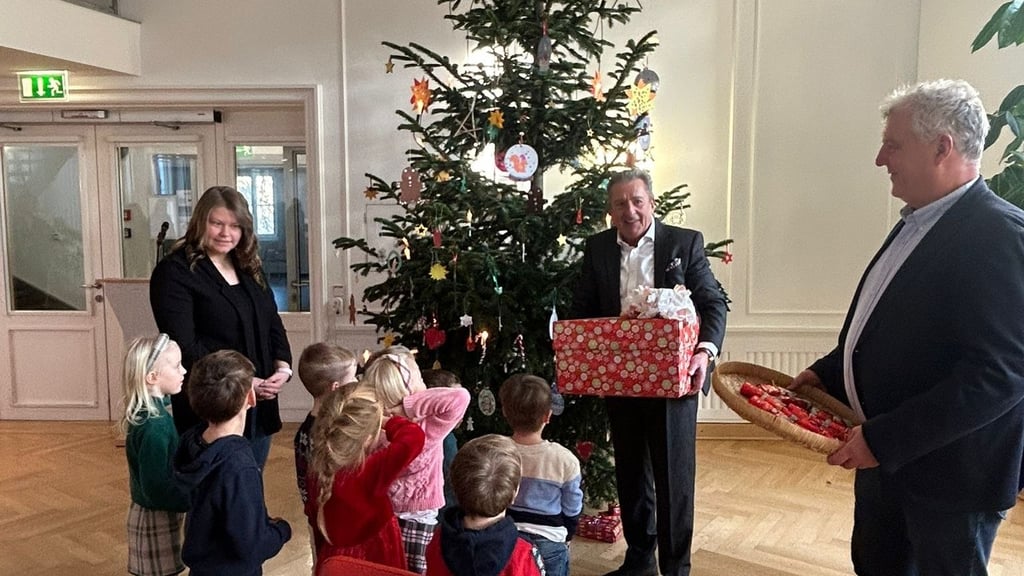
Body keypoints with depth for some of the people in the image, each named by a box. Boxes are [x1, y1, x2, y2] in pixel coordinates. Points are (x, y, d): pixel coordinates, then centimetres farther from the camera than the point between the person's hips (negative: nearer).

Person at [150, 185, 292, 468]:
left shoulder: (250, 268, 12)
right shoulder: (174, 272, -9)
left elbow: (273, 325, 13)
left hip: (260, 404, 6)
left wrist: (283, 367, -5)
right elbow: (184, 346, -16)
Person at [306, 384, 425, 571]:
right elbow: (414, 437, -39)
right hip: (373, 564, -6)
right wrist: (388, 422, -17)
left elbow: (315, 518, 5)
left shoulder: (317, 472, -10)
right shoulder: (369, 472, -33)